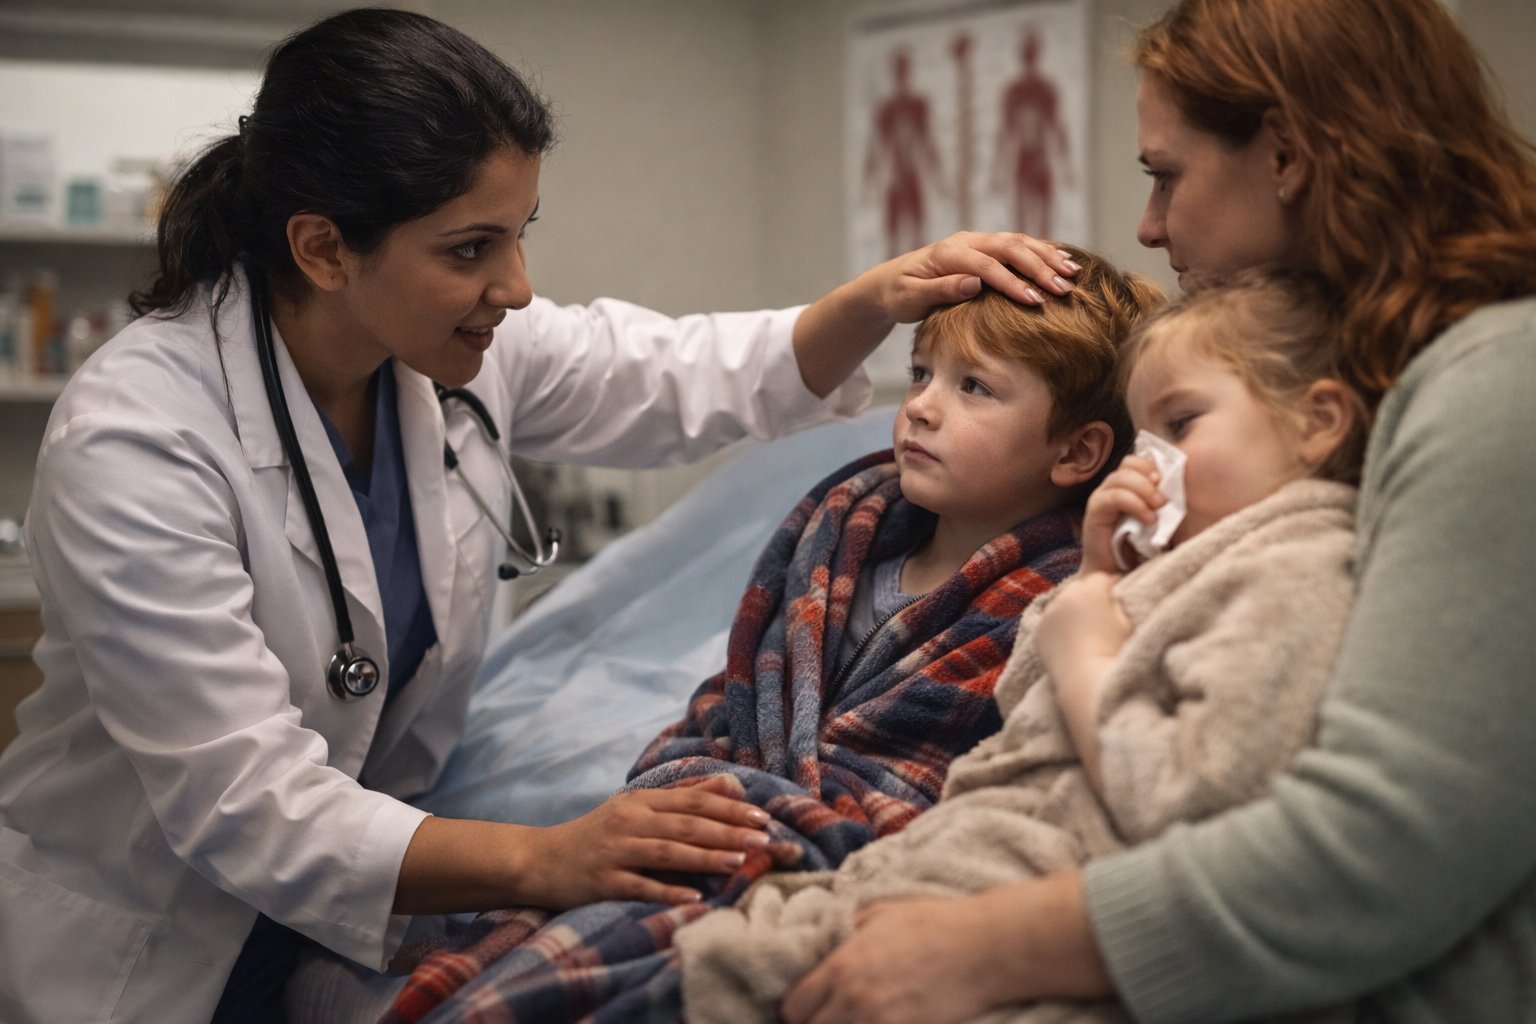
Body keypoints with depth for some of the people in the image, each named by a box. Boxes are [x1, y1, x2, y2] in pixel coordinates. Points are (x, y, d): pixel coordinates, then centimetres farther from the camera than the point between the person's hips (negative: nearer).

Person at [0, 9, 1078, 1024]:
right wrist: (542, 860, -38)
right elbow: (249, 808, -29)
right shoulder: (132, 441, -26)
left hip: (347, 922, 6)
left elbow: (706, 380, 5)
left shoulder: (456, 343, -7)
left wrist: (885, 296, -13)